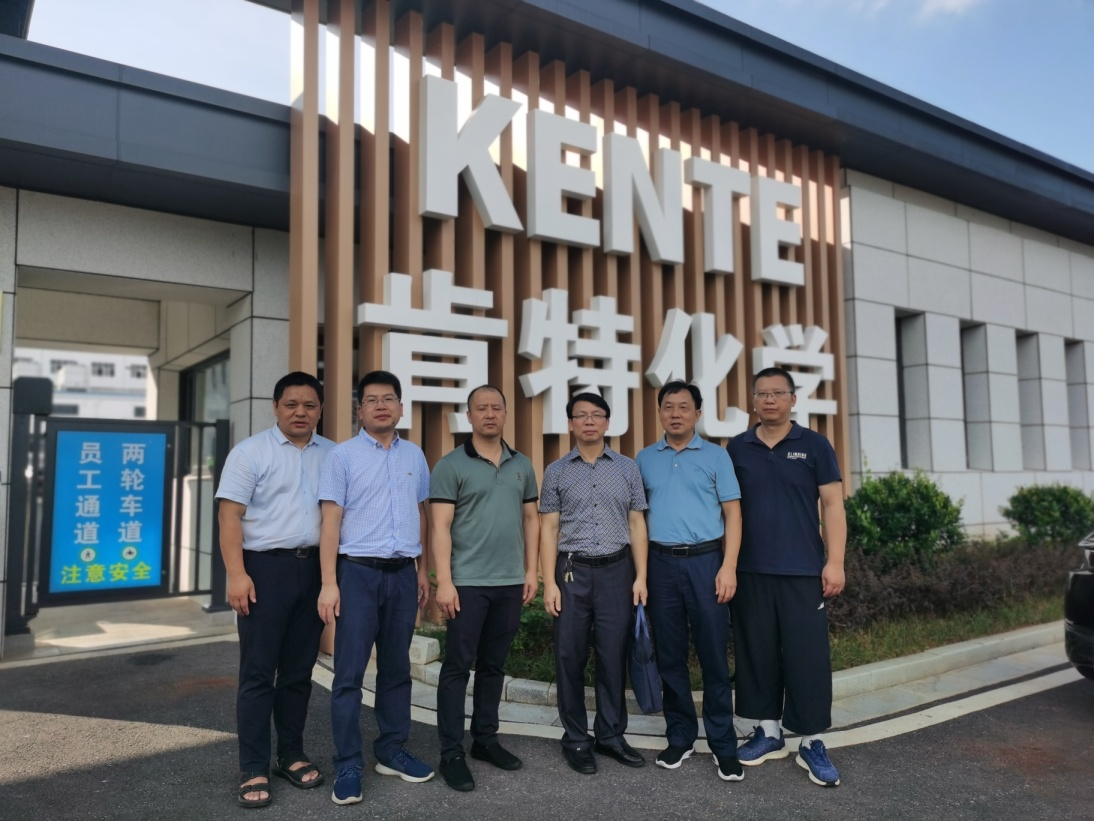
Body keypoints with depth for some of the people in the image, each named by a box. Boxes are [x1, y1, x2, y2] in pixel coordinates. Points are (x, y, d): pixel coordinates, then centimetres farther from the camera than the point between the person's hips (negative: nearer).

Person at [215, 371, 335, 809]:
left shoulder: (333, 455, 9)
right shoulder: (250, 452, -2)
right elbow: (230, 514, -7)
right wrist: (236, 574, -16)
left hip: (315, 568, 4)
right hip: (266, 567, -3)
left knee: (299, 670, 12)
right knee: (258, 672, 2)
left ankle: (292, 755, 26)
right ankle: (253, 770, 12)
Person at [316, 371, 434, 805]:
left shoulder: (415, 455, 10)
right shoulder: (342, 456, -3)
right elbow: (331, 522, -5)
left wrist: (423, 569, 15)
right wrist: (329, 583, -11)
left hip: (403, 573, 4)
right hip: (358, 573, -4)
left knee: (397, 667, 12)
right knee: (350, 671, -1)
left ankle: (392, 751, 25)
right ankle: (348, 765, 10)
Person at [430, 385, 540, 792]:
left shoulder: (522, 465, 10)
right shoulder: (451, 465, -4)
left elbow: (531, 519, 14)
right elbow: (441, 527, -9)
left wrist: (531, 571, 8)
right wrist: (444, 581, -14)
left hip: (510, 582, 5)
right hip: (467, 583, -4)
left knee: (494, 665, 14)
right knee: (458, 667, 2)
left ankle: (485, 739, 28)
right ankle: (451, 753, 11)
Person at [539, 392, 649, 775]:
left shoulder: (627, 468, 7)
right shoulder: (556, 471, 5)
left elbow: (637, 524, 7)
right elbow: (549, 529, 3)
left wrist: (641, 576, 0)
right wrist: (549, 582, -4)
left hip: (616, 570, 1)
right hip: (572, 571, 0)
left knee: (614, 655, 5)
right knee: (570, 656, 5)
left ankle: (611, 734, 21)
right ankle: (575, 739, 19)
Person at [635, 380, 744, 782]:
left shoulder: (716, 456, 3)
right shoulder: (644, 458, 9)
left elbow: (732, 513, 0)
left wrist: (729, 566, -10)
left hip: (706, 560, -2)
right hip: (662, 563, 2)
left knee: (713, 655, 1)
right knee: (670, 656, 9)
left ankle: (723, 744, 13)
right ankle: (680, 737, 22)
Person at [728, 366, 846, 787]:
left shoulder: (813, 445, 1)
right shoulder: (737, 448, 6)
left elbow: (832, 504, -1)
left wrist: (835, 561, -8)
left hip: (802, 570, -2)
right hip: (750, 571, 2)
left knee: (807, 655, 2)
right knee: (757, 652, 10)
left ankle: (812, 742, 15)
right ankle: (768, 732, 24)